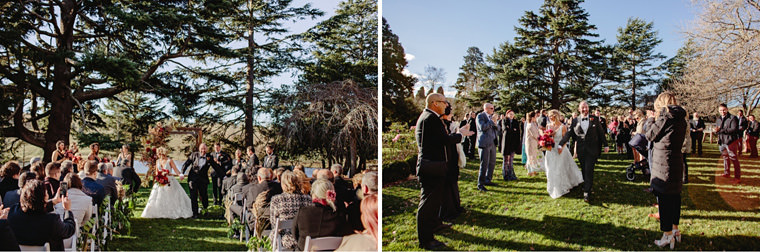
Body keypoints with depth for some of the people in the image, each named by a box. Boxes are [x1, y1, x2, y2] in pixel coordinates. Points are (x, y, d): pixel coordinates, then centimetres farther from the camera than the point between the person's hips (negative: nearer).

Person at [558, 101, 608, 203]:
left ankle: (587, 192, -7)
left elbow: (601, 132, 7)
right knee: (584, 170, 8)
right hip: (581, 150, 2)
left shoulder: (594, 119, 3)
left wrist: (605, 145, 7)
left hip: (592, 149, -2)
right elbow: (568, 133, 2)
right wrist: (561, 145, -6)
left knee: (589, 170, -7)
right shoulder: (575, 121, 5)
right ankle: (586, 186, 23)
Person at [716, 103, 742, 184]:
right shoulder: (718, 119, 13)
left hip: (731, 142, -7)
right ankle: (726, 173, 35)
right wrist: (717, 130, -11)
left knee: (734, 159, -7)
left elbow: (734, 129, -20)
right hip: (722, 142, 7)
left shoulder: (733, 118, -9)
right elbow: (716, 129, 14)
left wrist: (721, 130, -24)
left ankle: (737, 177, -4)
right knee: (725, 158, 20)